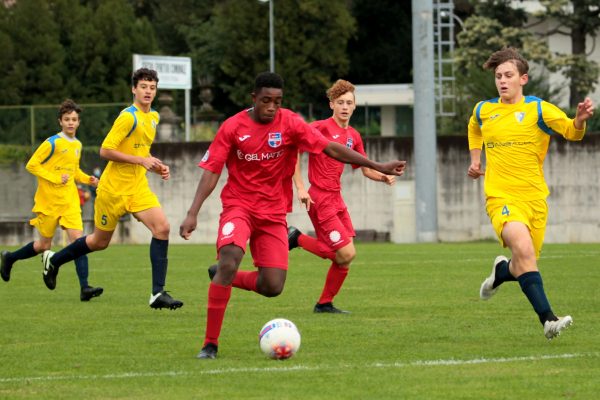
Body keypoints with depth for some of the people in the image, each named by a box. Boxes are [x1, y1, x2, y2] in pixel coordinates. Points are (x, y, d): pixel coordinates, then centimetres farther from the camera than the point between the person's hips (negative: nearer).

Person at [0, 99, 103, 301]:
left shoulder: (77, 145, 10)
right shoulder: (52, 143, -10)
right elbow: (31, 165, -11)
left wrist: (88, 179, 6)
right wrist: (55, 179, -17)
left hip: (69, 200, 5)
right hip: (48, 200, -5)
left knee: (78, 238, -12)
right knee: (44, 244, 6)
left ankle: (84, 287, -19)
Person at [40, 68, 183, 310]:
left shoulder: (153, 118, 10)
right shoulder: (128, 117, -16)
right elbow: (105, 151, -20)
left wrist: (156, 167, 8)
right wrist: (141, 160, -22)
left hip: (138, 188, 6)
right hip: (114, 188, -6)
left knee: (162, 227, -16)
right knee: (100, 241, 8)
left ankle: (158, 293, -15)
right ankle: (53, 260, 35)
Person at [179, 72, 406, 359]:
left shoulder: (290, 124, -5)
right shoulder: (233, 127, -7)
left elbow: (331, 148, -7)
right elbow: (211, 171, -6)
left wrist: (379, 167, -12)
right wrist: (193, 213, -17)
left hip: (273, 213, 3)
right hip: (238, 206, -3)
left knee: (272, 287, -6)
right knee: (229, 263, -27)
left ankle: (223, 278, 24)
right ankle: (210, 343, -18)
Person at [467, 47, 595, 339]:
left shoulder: (538, 109, 0)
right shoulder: (483, 111, 8)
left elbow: (571, 132, -11)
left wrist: (580, 120, -33)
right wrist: (475, 160, 20)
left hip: (534, 198, 1)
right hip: (501, 197, -1)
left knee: (523, 270, 8)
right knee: (524, 249, -28)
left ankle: (501, 271, 46)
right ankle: (548, 320, -33)